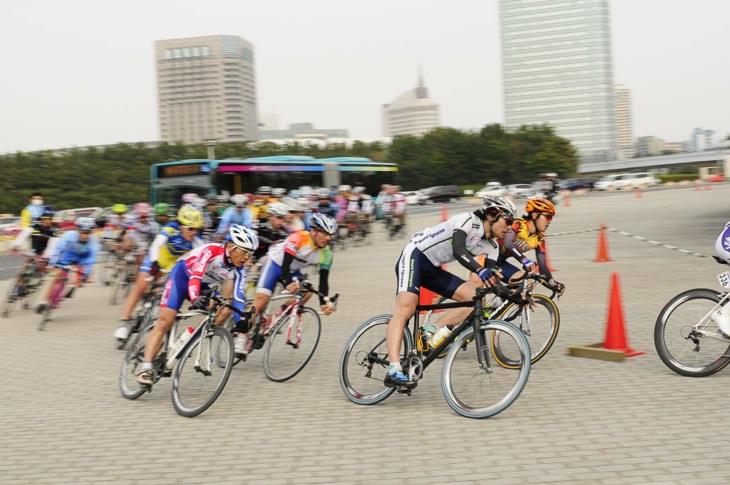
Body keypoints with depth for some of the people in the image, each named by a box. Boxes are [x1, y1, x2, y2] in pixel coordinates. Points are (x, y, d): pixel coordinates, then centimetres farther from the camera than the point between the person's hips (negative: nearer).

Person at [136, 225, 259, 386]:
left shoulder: (239, 271, -16)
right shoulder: (212, 250, -32)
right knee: (165, 321, -18)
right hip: (182, 277, -6)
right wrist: (195, 298, -60)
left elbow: (239, 298, -17)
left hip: (202, 286, 6)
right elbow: (195, 276, -43)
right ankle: (145, 368, -23)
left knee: (225, 311, -13)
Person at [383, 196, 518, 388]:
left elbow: (492, 278, -2)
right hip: (414, 256, -8)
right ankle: (393, 371, -35)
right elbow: (458, 250, -33)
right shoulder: (469, 220, -17)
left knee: (476, 298, -7)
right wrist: (480, 270, -47)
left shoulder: (491, 247, 7)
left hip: (433, 269, 9)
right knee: (406, 308, -27)